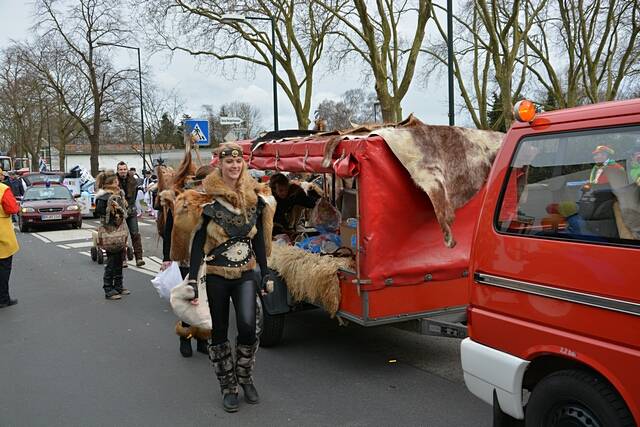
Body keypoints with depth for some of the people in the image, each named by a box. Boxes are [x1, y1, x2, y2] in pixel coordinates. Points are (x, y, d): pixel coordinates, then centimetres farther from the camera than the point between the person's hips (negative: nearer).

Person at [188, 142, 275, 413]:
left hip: (246, 274, 2)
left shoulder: (254, 196, 1)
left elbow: (258, 239, 8)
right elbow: (198, 242, -8)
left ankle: (245, 378, 14)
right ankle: (228, 387, 24)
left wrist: (265, 273, 8)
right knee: (220, 331, 7)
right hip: (216, 276, -1)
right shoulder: (207, 198, -9)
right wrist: (192, 280, -12)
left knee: (247, 326, -13)